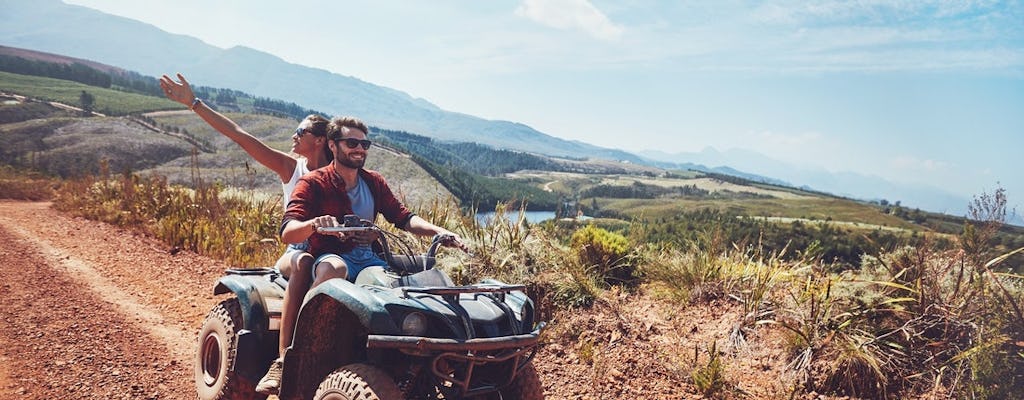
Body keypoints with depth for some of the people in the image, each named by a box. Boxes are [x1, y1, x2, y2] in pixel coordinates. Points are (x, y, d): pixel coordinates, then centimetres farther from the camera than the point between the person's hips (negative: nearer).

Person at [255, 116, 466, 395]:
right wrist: (315, 223, -39)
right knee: (334, 269, -40)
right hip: (330, 257, -4)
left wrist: (438, 231, -10)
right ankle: (284, 359, -35)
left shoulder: (374, 182, 13)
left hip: (368, 259, 5)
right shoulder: (313, 183, -3)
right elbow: (287, 232, -16)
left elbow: (404, 218, 8)